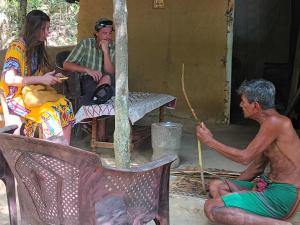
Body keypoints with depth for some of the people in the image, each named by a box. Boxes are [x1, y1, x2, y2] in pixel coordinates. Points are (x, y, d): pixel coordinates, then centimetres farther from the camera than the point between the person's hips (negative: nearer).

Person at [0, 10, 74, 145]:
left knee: (65, 105, -17)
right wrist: (41, 79, -24)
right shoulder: (17, 47, -12)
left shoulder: (37, 48, 12)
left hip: (32, 95, 7)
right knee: (48, 111, -31)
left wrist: (51, 78, -1)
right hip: (15, 98, -7)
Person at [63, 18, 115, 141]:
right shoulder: (85, 44, -2)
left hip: (109, 83, 3)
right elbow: (66, 65, -9)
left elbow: (110, 72, -11)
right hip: (87, 82, -2)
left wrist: (105, 51, -19)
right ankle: (101, 128, -35)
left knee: (106, 78, -34)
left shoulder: (113, 48, 3)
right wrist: (87, 70, -23)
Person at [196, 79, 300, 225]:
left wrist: (210, 141, -6)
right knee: (216, 186, 12)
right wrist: (231, 186, 19)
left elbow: (245, 157, -16)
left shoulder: (275, 121, -17)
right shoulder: (270, 123, 15)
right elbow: (257, 166, 20)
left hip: (282, 195, -10)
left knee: (212, 208, -18)